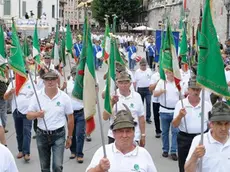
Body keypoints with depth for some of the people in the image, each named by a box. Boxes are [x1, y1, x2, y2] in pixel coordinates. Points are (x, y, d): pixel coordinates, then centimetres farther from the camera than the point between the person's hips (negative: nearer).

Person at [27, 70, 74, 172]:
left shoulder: (64, 97, -6)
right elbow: (29, 115, -1)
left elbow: (70, 118, 2)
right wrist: (36, 114, -24)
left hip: (58, 135, -2)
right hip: (41, 135, 2)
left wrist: (70, 137, 6)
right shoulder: (37, 96, -4)